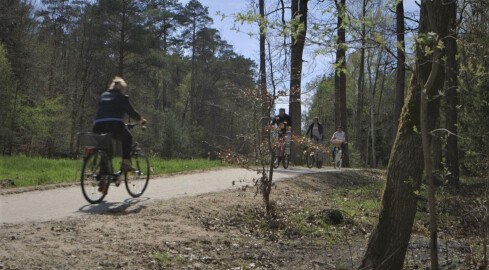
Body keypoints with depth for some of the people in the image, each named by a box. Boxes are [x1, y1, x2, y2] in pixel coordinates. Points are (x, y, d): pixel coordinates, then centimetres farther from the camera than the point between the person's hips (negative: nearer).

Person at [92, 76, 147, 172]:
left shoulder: (103, 96, 24)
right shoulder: (122, 97, 9)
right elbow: (131, 111, 10)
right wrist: (140, 119, 27)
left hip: (98, 127, 4)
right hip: (115, 125, -4)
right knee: (127, 138, 24)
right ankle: (126, 161, 10)